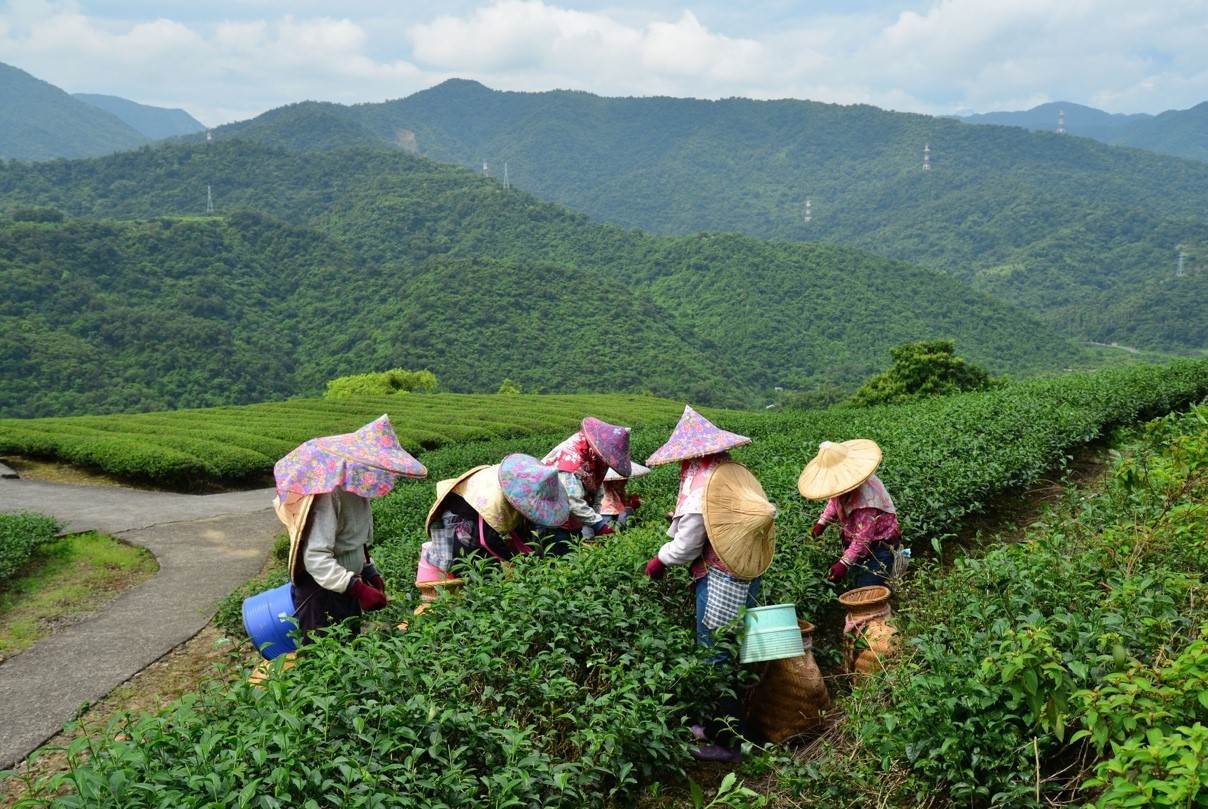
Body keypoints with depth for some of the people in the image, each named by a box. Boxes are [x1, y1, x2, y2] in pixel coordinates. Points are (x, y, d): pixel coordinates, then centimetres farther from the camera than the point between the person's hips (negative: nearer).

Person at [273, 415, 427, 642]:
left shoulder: (355, 488, 2)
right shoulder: (330, 493, -26)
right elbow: (316, 557, -32)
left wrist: (370, 573, 10)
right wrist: (359, 589, -36)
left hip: (345, 587, 9)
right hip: (322, 592, -9)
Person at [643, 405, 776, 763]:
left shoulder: (701, 485, -17)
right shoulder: (738, 474, 5)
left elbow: (686, 546, -14)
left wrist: (659, 560, 4)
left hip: (719, 584, -8)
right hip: (747, 577, 8)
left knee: (716, 659, 3)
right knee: (729, 656, 19)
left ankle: (726, 742, 11)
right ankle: (721, 725, 31)